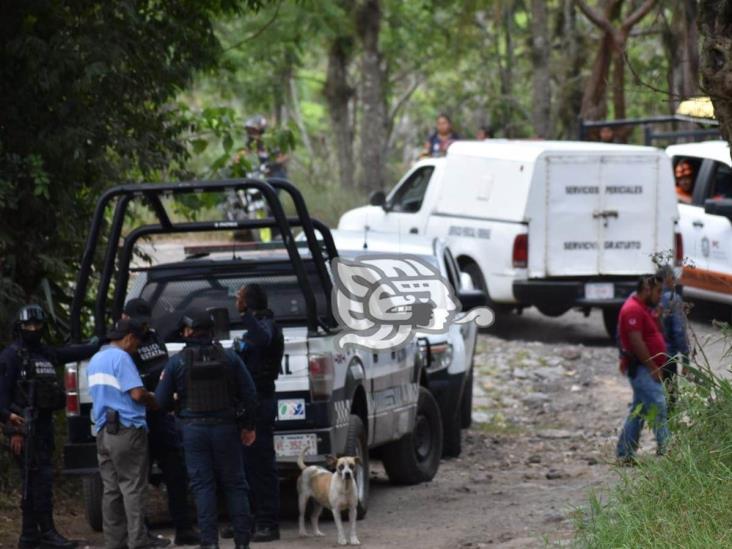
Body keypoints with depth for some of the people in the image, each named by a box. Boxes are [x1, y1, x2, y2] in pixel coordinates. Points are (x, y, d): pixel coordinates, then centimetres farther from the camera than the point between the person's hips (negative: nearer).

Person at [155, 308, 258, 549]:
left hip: (194, 430, -1)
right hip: (226, 427, 1)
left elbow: (161, 401, -1)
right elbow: (249, 393, 2)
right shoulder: (229, 357, 0)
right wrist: (248, 426, 12)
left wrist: (178, 404, 21)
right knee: (234, 484, 9)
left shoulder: (177, 362, -4)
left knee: (203, 486, 2)